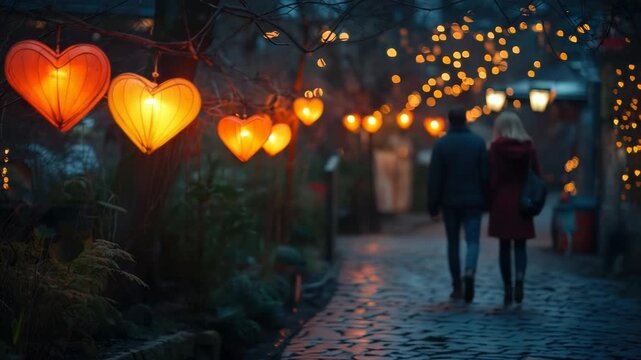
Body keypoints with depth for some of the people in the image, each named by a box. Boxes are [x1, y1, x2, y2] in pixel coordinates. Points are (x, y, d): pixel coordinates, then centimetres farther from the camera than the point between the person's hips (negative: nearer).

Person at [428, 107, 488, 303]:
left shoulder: (441, 144, -3)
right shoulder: (478, 142, -1)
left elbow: (434, 178, -4)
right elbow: (485, 175, -1)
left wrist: (433, 206, 0)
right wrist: (486, 201, 6)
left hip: (450, 202, 0)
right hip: (473, 202, 0)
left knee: (453, 243, 11)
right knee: (472, 241, 1)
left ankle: (457, 287, 14)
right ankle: (470, 273, -27)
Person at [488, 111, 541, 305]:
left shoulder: (496, 147, -6)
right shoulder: (529, 147, 2)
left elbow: (492, 178, -8)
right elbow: (537, 176, 2)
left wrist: (489, 201, 0)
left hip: (502, 202, -2)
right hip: (523, 202, 2)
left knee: (504, 246, 6)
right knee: (520, 245, 7)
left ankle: (508, 289, 7)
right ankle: (519, 279, -18)